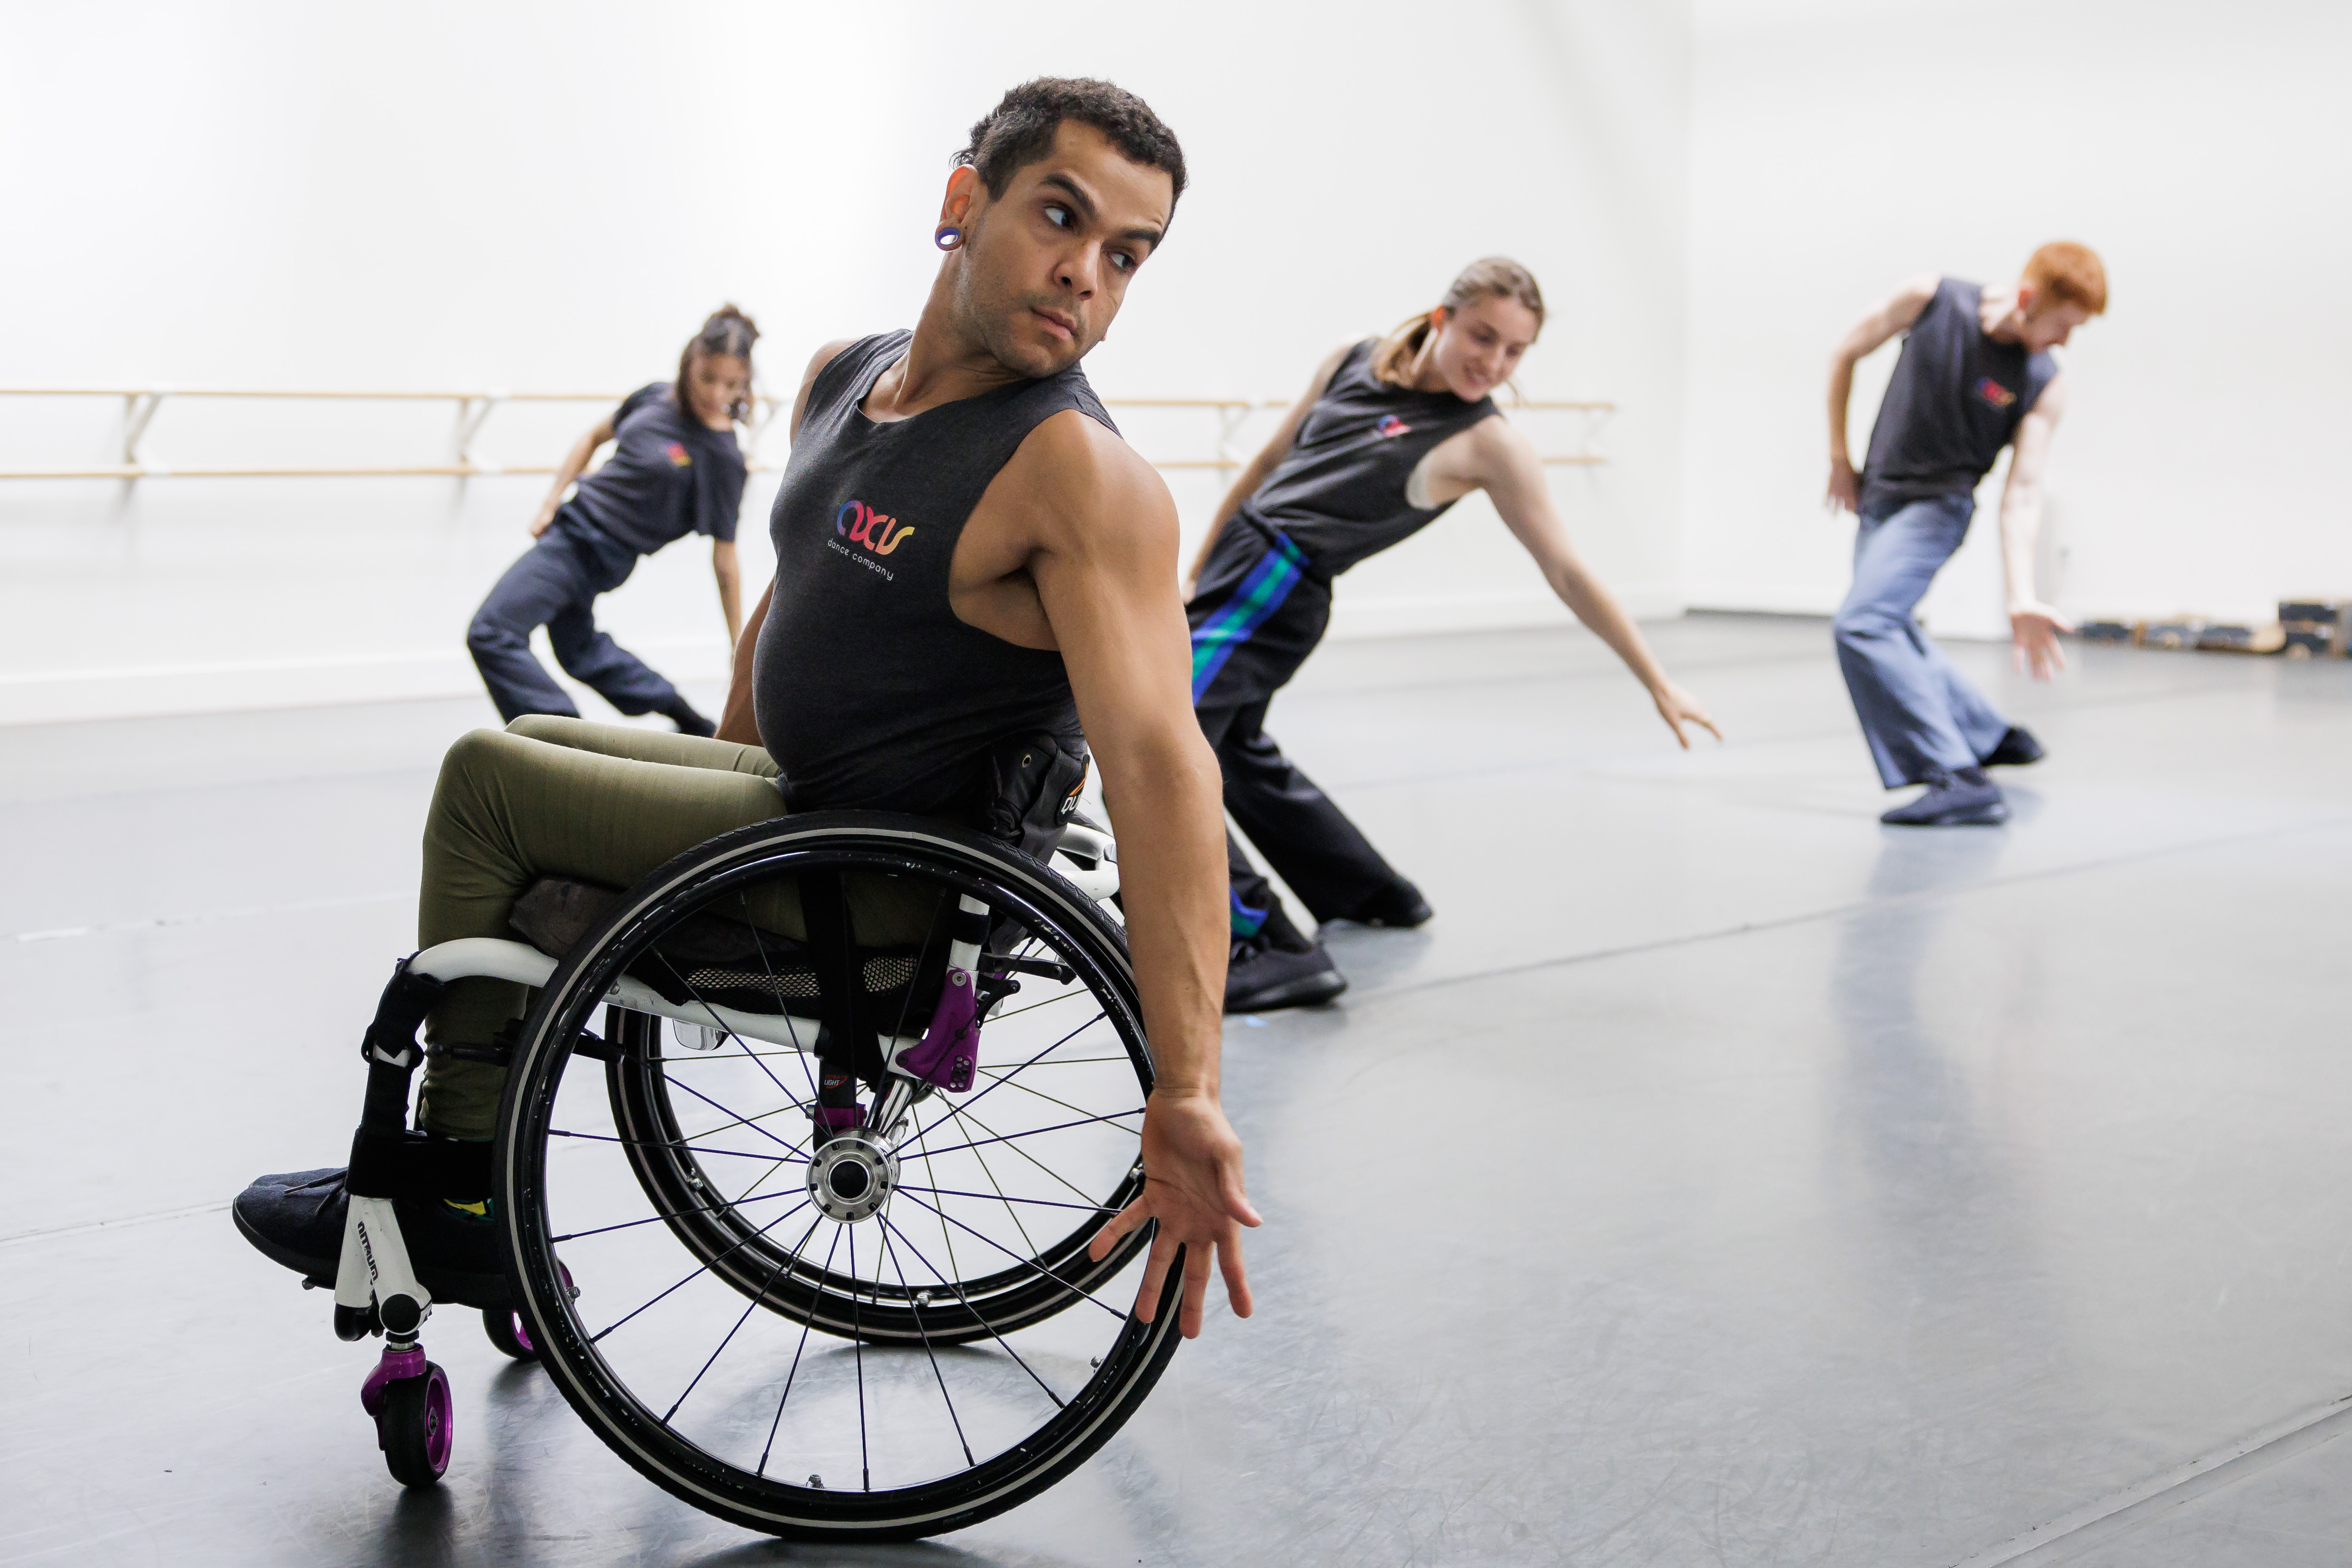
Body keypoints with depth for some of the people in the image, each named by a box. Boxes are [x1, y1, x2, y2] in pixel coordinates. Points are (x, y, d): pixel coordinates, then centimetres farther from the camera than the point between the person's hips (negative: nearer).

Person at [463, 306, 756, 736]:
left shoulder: (723, 458, -17)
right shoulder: (655, 398, -2)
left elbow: (725, 559, -13)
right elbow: (595, 438, 16)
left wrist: (740, 650, -9)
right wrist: (551, 504, 10)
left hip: (603, 555, -8)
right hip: (571, 524, 8)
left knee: (491, 635, -16)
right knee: (578, 645, 28)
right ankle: (683, 714, 39)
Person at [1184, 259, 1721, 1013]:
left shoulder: (1488, 444, -10)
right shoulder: (1355, 363, 5)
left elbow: (1567, 574, -7)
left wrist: (1658, 684, -7)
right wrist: (1198, 572, 17)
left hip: (1279, 600, -7)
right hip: (1233, 565, 7)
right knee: (1237, 751, 27)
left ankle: (1273, 951, -23)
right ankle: (1373, 894, 44)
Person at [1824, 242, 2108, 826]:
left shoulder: (2044, 385, -16)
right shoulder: (1931, 300, -12)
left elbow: (2022, 492, -18)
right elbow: (1845, 354, 2)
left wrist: (2022, 600, -27)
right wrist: (1839, 458, 5)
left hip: (1939, 507, -5)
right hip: (1879, 497, 5)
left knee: (1860, 625, -24)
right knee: (1890, 633, 18)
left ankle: (1961, 780, -28)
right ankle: (1992, 738, 37)